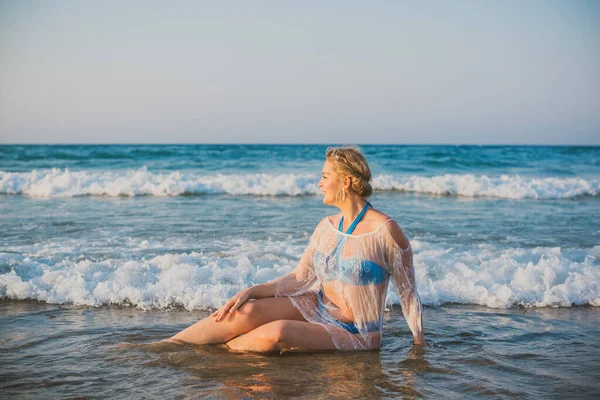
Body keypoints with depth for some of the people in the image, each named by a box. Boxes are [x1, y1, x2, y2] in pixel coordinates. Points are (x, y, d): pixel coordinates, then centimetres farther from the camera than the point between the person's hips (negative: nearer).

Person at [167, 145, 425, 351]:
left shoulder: (385, 231, -16)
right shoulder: (326, 227, 4)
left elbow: (408, 293, -9)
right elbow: (300, 279, 5)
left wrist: (419, 344, -7)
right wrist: (249, 292, -5)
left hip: (355, 334, -6)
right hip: (318, 306, 6)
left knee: (277, 332, -31)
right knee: (247, 311, -17)